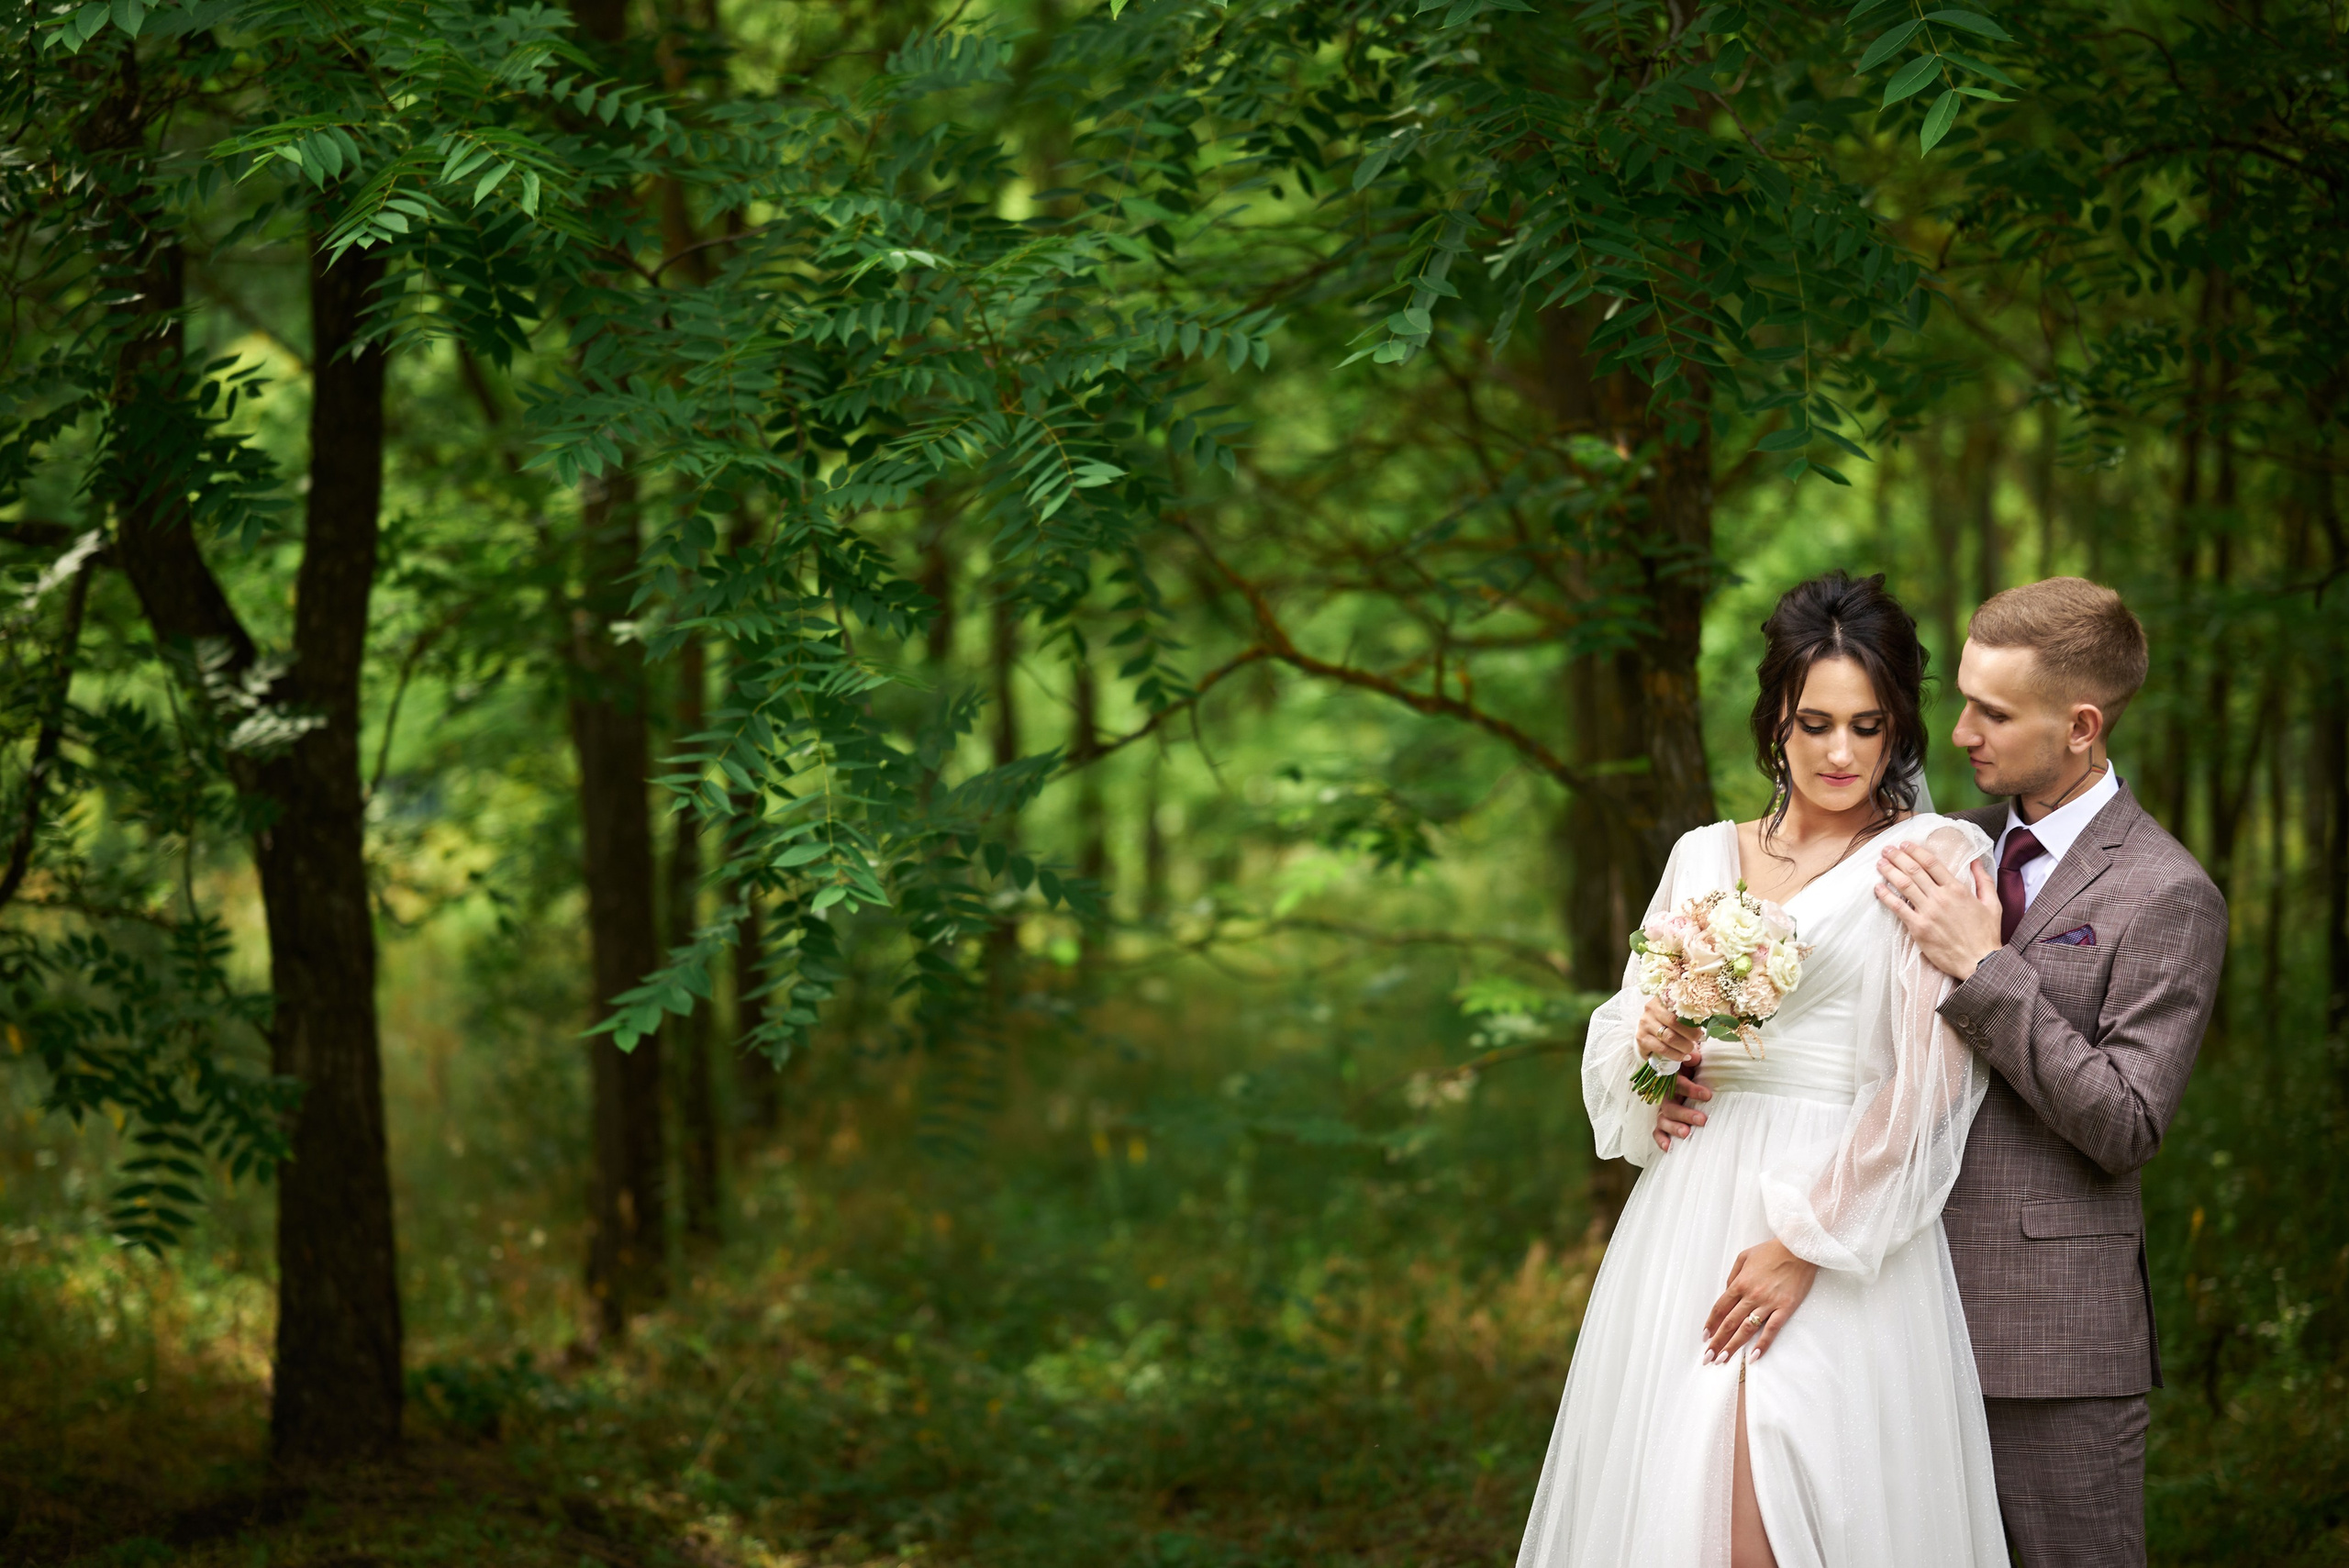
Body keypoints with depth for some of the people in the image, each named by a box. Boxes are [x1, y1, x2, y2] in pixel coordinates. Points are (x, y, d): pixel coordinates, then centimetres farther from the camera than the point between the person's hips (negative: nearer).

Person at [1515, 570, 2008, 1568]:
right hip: (1690, 1216, 5)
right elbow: (1620, 1034, 19)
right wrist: (1653, 1042, -6)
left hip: (1847, 1226, -5)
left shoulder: (1936, 859, -1)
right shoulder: (1704, 857, 15)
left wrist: (1806, 1243, -13)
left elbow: (1928, 1085, -8)